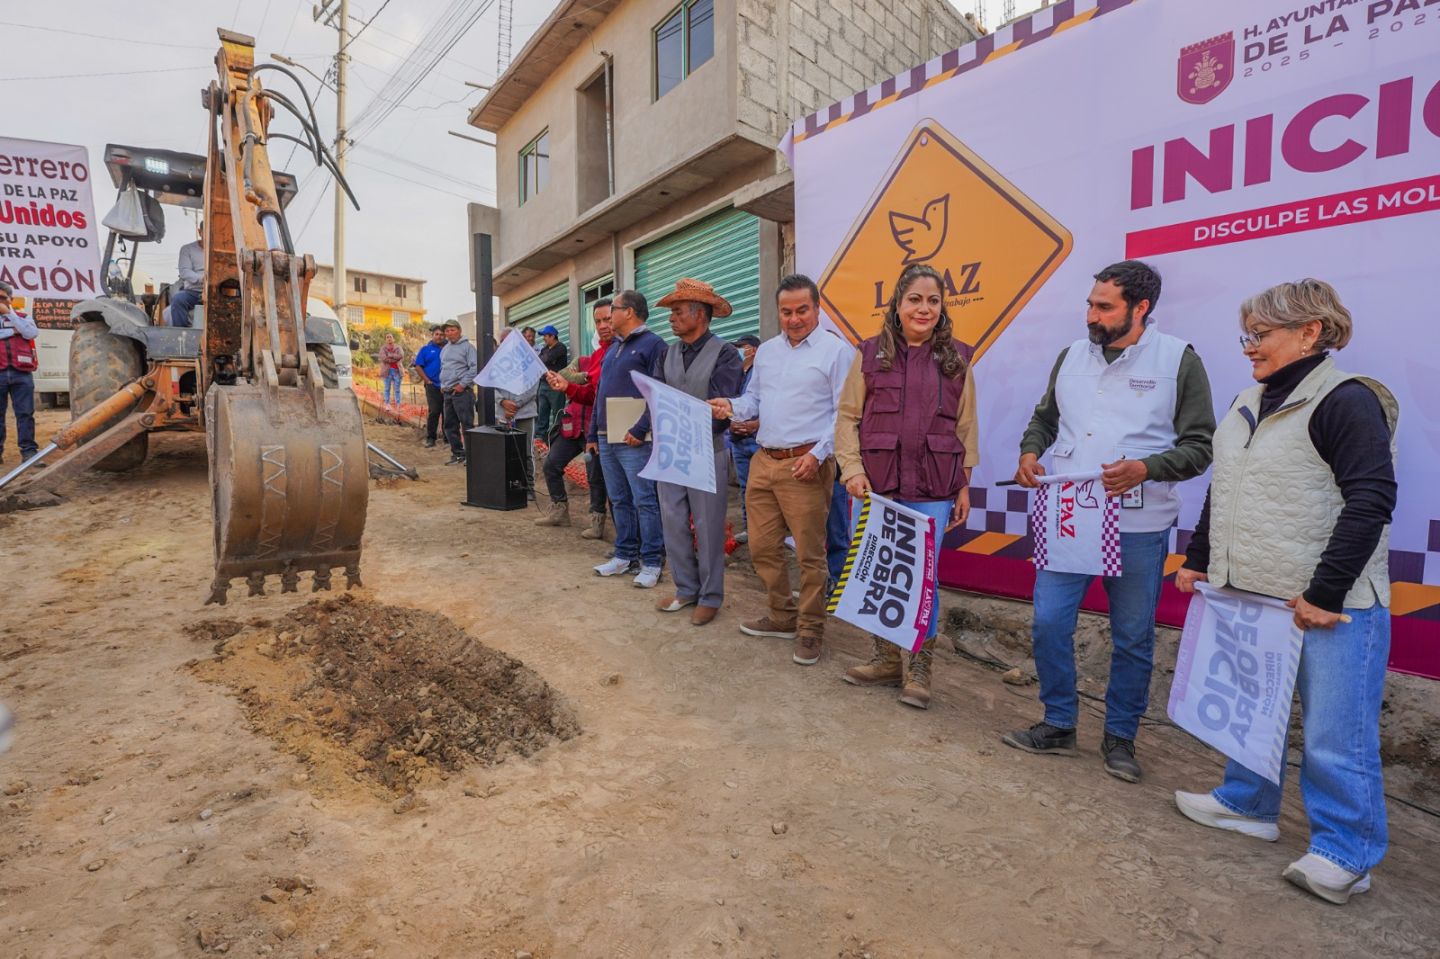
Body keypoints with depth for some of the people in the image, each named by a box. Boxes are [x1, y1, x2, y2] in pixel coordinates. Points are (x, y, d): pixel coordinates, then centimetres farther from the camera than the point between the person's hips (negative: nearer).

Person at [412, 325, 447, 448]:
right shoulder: (425, 349, 5)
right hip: (433, 386, -2)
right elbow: (418, 366, 3)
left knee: (447, 412, 7)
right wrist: (428, 381, -5)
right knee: (433, 412, -4)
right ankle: (430, 438, 3)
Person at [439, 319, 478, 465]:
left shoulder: (467, 346, -6)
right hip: (447, 392, 8)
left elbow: (474, 368, -15)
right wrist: (442, 385, 14)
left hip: (462, 392, -8)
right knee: (450, 425, 11)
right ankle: (457, 453, 20)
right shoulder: (445, 348, 18)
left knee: (467, 424, -7)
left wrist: (462, 384, -16)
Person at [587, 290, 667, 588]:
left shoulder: (653, 345, -5)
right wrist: (593, 434, 18)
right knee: (619, 501, 13)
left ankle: (652, 562, 4)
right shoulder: (614, 348, 21)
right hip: (606, 439, 9)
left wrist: (640, 430, -21)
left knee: (645, 502, -4)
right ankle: (625, 555, 23)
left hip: (634, 441, -8)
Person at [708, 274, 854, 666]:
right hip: (763, 461, 7)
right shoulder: (766, 351, 16)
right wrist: (732, 407, -1)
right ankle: (782, 616, 30)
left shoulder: (836, 350, -4)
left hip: (805, 464, -7)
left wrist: (818, 454, -17)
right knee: (762, 547, 13)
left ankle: (810, 630, 17)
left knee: (810, 554, 1)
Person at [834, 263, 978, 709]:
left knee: (923, 575, 1)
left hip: (933, 488, 0)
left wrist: (964, 485, 5)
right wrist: (851, 468, -7)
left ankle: (919, 670, 21)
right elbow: (848, 417, 4)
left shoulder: (956, 358, 7)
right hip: (878, 484, 1)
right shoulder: (871, 354, 4)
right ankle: (885, 659, 28)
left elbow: (966, 426, 8)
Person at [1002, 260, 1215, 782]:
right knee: (1048, 624, 4)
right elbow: (1044, 418, 19)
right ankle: (1058, 726, 24)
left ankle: (1120, 737, 31)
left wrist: (1145, 469, -20)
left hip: (1139, 526, -3)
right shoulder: (1072, 355, 9)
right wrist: (1030, 452, -2)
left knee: (1133, 639, 11)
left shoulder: (1179, 360, -3)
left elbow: (1199, 446, -3)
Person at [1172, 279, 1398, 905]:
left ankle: (1345, 852, 20)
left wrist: (1325, 593, -19)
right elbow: (1221, 495, 18)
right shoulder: (1249, 405, 13)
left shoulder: (1347, 402, -11)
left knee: (1336, 735, 3)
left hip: (1329, 606, -7)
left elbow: (1371, 501, -17)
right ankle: (1248, 805, 35)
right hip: (1248, 595, 8)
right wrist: (1197, 561, 15)